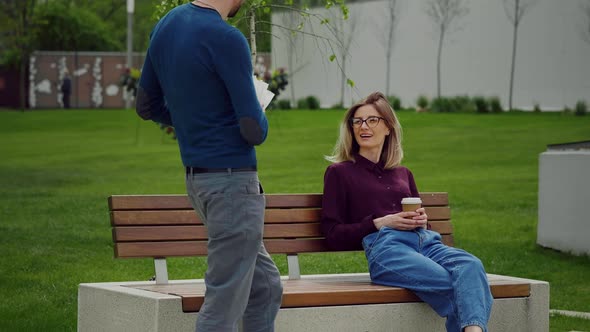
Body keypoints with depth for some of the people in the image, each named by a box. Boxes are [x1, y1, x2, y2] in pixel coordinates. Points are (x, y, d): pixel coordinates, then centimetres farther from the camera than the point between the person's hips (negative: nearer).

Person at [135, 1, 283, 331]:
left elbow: (147, 106, 17)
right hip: (233, 182, -9)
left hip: (198, 177, 9)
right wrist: (259, 123, 4)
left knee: (266, 288, 17)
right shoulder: (227, 39, -18)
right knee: (224, 305, -4)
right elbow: (254, 130, -18)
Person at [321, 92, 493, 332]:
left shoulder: (403, 174, 32)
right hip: (385, 245, -4)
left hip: (426, 241, 4)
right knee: (450, 284, -35)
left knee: (471, 265, -35)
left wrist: (423, 220, 9)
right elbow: (333, 234, 9)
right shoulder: (340, 172, 18)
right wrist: (380, 223, -4)